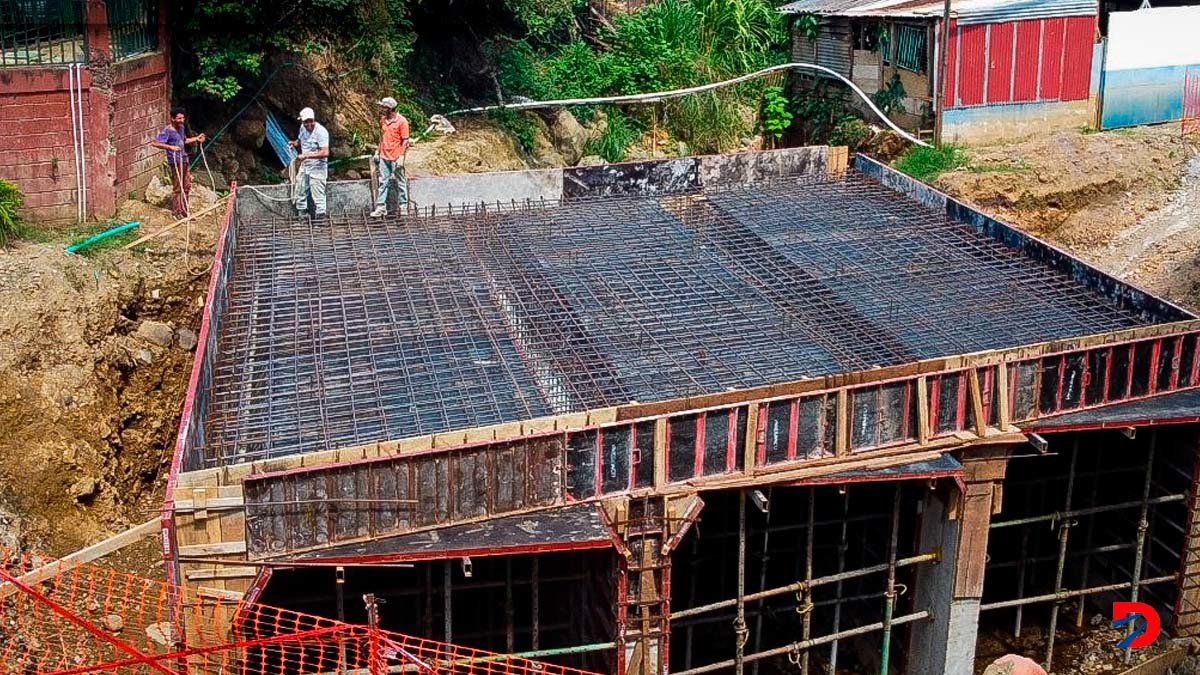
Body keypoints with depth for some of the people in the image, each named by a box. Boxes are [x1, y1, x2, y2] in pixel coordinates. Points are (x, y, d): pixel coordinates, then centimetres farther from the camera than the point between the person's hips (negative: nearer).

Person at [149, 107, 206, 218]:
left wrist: (196, 138, 17)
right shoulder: (167, 131, -17)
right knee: (177, 188, -1)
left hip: (184, 160, 8)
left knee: (187, 186, 14)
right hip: (175, 162, -8)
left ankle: (184, 210, 26)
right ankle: (176, 212, 9)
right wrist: (170, 147, -32)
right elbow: (154, 143, -24)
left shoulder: (182, 127, 8)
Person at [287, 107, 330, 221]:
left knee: (318, 196, -6)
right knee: (300, 193, 14)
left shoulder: (321, 132, -21)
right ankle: (302, 215, 27)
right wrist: (294, 143, 1)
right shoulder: (303, 128, 4)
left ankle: (320, 218, 1)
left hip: (317, 168, -8)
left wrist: (306, 156, -29)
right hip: (304, 166, 8)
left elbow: (325, 153, -28)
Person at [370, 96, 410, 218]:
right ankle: (381, 207, 6)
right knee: (383, 182, 4)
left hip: (396, 158, -6)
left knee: (400, 182, 6)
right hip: (384, 157, 6)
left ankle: (403, 206, 17)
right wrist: (378, 152, 14)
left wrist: (401, 157, -17)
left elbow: (405, 141, -11)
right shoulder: (383, 120, 7)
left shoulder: (401, 121, -11)